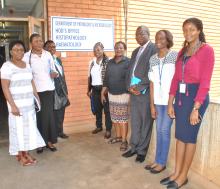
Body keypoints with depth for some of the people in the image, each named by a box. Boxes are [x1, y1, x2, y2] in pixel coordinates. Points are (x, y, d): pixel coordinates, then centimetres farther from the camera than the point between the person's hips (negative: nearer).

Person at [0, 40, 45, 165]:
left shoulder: (27, 65, 10)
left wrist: (38, 98, 11)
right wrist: (13, 105, -19)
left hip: (29, 104, 6)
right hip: (17, 104, -6)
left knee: (29, 128, 10)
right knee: (18, 128, 2)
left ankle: (26, 153, 24)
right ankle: (19, 155, 17)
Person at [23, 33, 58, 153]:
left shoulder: (48, 54, 6)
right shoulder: (26, 57, -5)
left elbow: (53, 69, 13)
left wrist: (54, 73, -8)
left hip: (48, 89, 3)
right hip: (34, 91, -3)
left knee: (49, 115, 6)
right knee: (38, 116, 5)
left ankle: (49, 140, 17)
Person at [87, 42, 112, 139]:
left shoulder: (108, 61, -10)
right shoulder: (92, 62, 10)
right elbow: (90, 77, 14)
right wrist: (89, 90, 14)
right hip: (95, 89, 6)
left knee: (107, 110, 2)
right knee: (97, 109, 16)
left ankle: (108, 129, 12)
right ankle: (99, 126, 32)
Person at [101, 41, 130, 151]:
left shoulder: (128, 62, -7)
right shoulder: (110, 62, 9)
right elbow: (106, 79, 12)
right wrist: (103, 93, 11)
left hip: (123, 94, -5)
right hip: (111, 94, 5)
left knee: (123, 118, -1)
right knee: (114, 118, 12)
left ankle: (124, 140, 10)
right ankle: (118, 136, 28)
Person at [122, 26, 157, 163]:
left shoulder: (154, 48, -6)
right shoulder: (135, 51, 20)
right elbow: (131, 70, 15)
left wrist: (139, 87, -15)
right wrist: (130, 86, -1)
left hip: (145, 92, -7)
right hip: (134, 91, 7)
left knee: (145, 122, 4)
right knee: (135, 122, 13)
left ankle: (142, 150, 16)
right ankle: (134, 147, 26)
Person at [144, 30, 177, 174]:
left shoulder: (176, 56, -5)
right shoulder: (153, 59, 8)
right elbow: (152, 83, 8)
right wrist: (152, 105, 6)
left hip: (171, 100, -4)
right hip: (158, 101, 5)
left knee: (165, 130, 1)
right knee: (159, 130, 11)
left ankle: (162, 162, 15)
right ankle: (158, 160, 23)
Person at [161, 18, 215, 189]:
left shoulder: (207, 50, -9)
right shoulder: (182, 51, 12)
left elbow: (205, 82, -15)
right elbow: (176, 78, 9)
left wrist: (195, 108, -18)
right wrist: (170, 103, 6)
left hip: (196, 96, -6)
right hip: (180, 96, 7)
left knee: (189, 136, 4)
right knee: (180, 135, 11)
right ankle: (177, 172, 24)